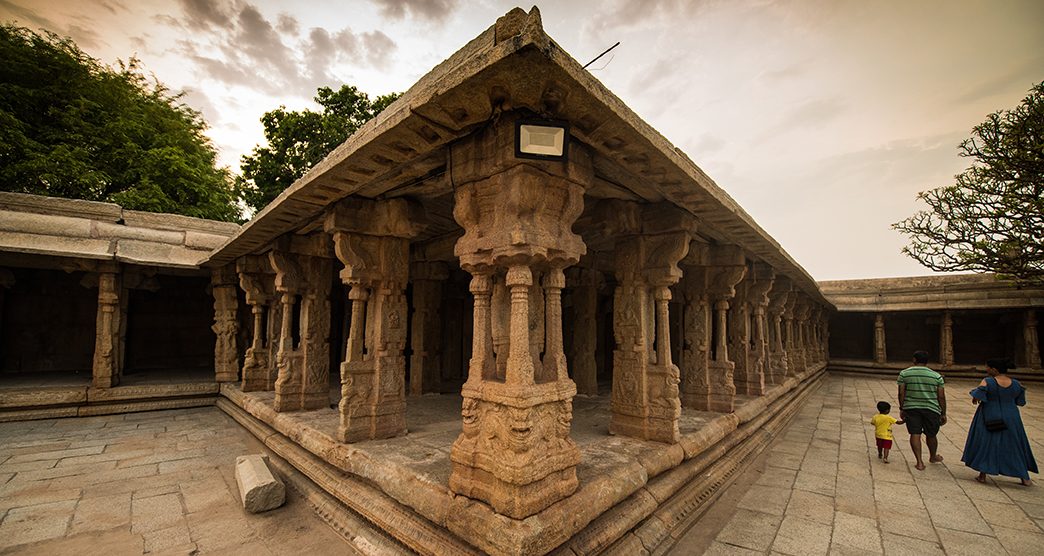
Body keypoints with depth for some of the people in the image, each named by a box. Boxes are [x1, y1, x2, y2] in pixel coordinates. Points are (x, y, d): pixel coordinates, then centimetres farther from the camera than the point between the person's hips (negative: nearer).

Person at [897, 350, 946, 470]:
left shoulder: (904, 373, -3)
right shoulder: (936, 376, 0)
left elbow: (901, 393, -3)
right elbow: (941, 397, 1)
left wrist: (901, 409, 6)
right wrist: (943, 414, 9)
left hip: (911, 408, -1)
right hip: (931, 409, 2)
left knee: (915, 434, 2)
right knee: (931, 435, 17)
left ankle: (919, 462, -1)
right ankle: (933, 457, 38)